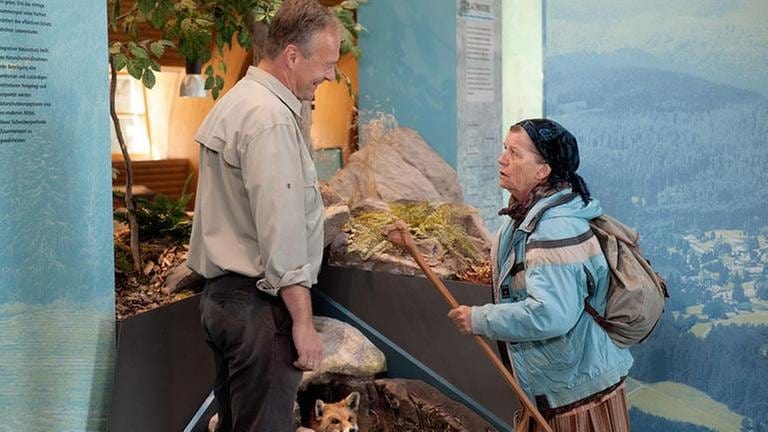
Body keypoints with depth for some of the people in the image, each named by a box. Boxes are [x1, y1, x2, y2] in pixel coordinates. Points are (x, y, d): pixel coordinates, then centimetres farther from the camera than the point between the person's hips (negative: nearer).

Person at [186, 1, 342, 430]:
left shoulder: (236, 101, 16)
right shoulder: (270, 117, -17)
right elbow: (281, 231, -21)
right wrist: (303, 321, -19)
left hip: (224, 294, 11)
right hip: (258, 303, -11)